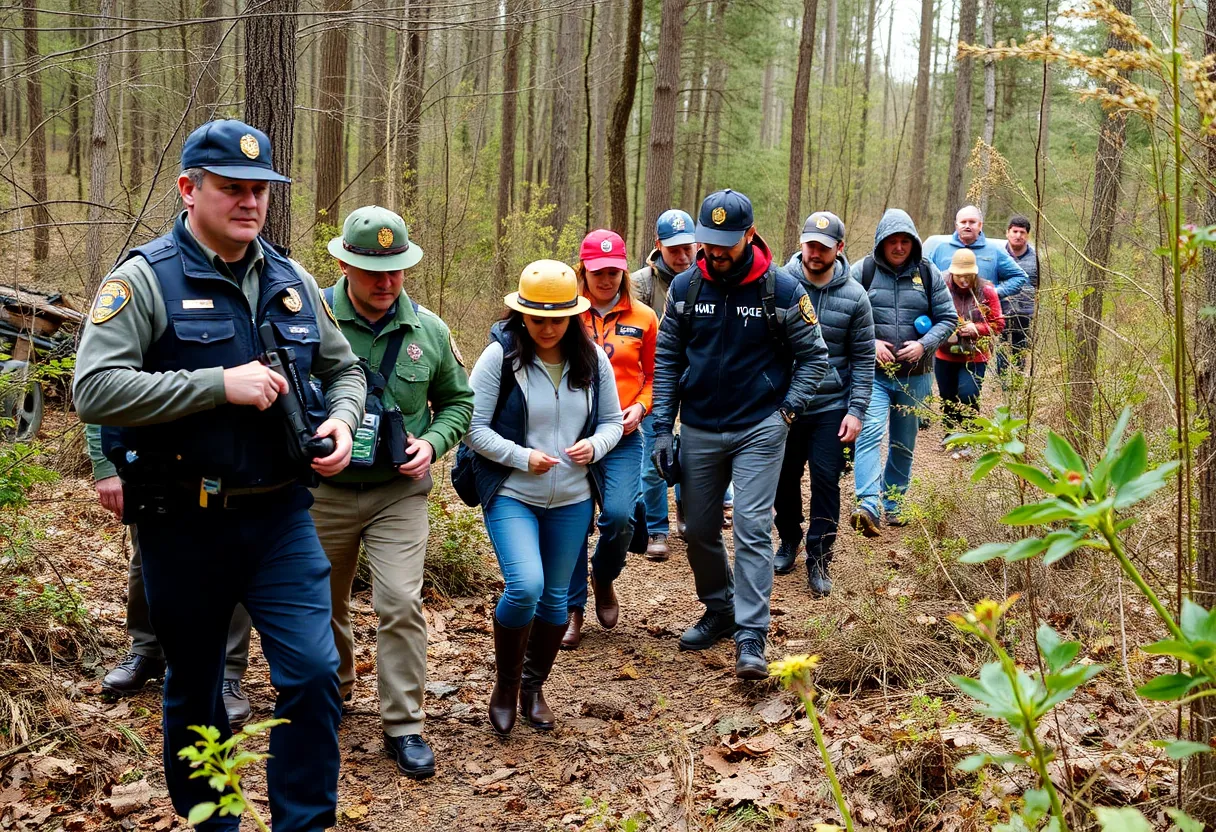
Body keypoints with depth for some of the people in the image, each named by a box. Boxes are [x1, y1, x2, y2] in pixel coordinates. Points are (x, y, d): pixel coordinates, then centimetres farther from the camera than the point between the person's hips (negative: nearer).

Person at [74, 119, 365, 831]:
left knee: (314, 673, -5)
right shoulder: (145, 280, -9)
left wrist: (341, 422, -3)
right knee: (193, 688, 14)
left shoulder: (292, 281, 7)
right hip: (184, 525, -3)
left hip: (282, 516, 3)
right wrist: (222, 384, -24)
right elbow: (95, 391, -20)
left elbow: (344, 369, 19)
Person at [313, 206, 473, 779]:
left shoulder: (429, 330, -2)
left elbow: (458, 402, 10)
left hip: (399, 492, 0)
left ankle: (403, 726, 4)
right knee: (325, 603, 18)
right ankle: (333, 689, 46)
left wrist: (432, 442, -7)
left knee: (401, 604, -9)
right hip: (325, 491, 0)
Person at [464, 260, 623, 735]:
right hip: (511, 495, -4)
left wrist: (594, 446, -13)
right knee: (525, 587, -21)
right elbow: (474, 427, -9)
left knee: (555, 597, 12)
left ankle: (533, 687, 34)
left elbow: (611, 421, 9)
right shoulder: (500, 357, -10)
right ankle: (506, 684, 5)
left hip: (572, 500, 4)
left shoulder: (593, 361, 1)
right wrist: (522, 457, -20)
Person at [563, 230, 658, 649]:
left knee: (619, 515, -14)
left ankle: (604, 580, 18)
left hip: (623, 436, 0)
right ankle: (573, 610, 17)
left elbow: (654, 375, 14)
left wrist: (640, 407, -3)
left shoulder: (643, 318, 6)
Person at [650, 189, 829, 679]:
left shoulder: (782, 290, -7)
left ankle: (751, 638, -5)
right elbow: (667, 359, 6)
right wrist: (663, 427, 1)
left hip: (759, 431, -3)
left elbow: (813, 357, 1)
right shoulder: (685, 287, 0)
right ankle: (718, 612, 32)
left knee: (753, 529, -10)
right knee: (699, 531, 11)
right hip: (699, 431, 4)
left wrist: (787, 411, -9)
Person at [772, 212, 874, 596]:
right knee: (784, 477, 13)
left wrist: (856, 410, -6)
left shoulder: (854, 296, -4)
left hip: (831, 407, -1)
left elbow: (863, 359, 1)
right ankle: (789, 539, 36)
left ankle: (819, 558, 14)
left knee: (826, 481, 1)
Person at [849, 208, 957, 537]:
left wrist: (923, 344, -11)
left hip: (915, 375, 3)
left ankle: (892, 503, 29)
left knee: (904, 443, 14)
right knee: (870, 433, -21)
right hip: (873, 372, -3)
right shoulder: (862, 270, -3)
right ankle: (868, 505, -29)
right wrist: (870, 343, -14)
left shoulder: (928, 273, 3)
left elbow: (947, 318, 5)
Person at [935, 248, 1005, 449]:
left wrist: (977, 329, -20)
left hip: (974, 356, -2)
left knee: (968, 397, -11)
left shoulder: (986, 291, -7)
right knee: (947, 398, 14)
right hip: (945, 355, 2)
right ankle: (950, 435, 35)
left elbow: (998, 323, -2)